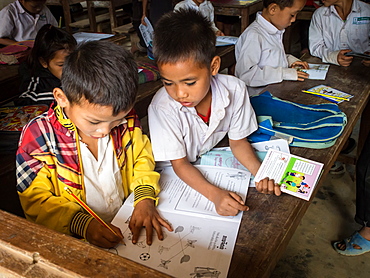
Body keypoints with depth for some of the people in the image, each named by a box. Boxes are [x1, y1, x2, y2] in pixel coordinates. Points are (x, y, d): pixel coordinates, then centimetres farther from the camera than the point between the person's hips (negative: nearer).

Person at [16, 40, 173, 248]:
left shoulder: (126, 121, -6)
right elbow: (35, 201, -11)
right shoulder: (38, 136, -14)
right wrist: (82, 224, -26)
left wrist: (145, 198, -11)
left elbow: (142, 158, 7)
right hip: (74, 243, -3)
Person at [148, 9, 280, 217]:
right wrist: (214, 194, -36)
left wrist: (261, 173, -23)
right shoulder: (162, 108, -29)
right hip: (179, 176, -3)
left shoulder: (234, 90, -21)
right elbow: (179, 164, -20)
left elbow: (237, 141, -5)